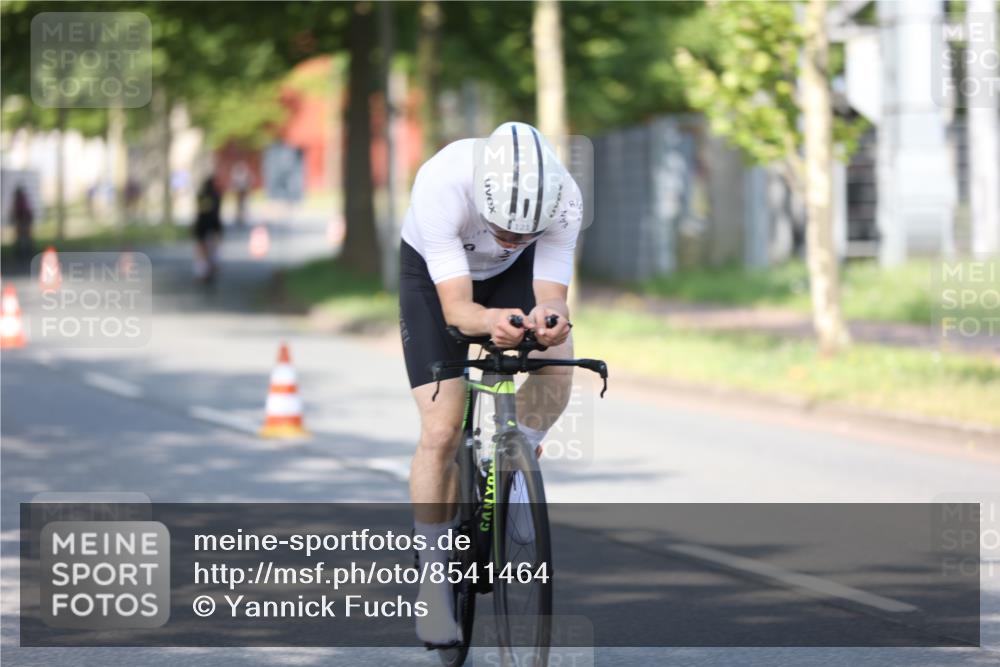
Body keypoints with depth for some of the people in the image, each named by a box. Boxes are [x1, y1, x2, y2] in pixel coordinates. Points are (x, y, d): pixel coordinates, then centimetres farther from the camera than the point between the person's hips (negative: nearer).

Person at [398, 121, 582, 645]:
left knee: (557, 357, -29)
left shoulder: (564, 201, -34)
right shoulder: (440, 185, -41)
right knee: (441, 431, -13)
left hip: (513, 274, 2)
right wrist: (492, 321, -62)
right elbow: (455, 308, -40)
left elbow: (551, 294, -33)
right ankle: (433, 577, 2)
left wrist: (549, 317, -57)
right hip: (435, 272, -2)